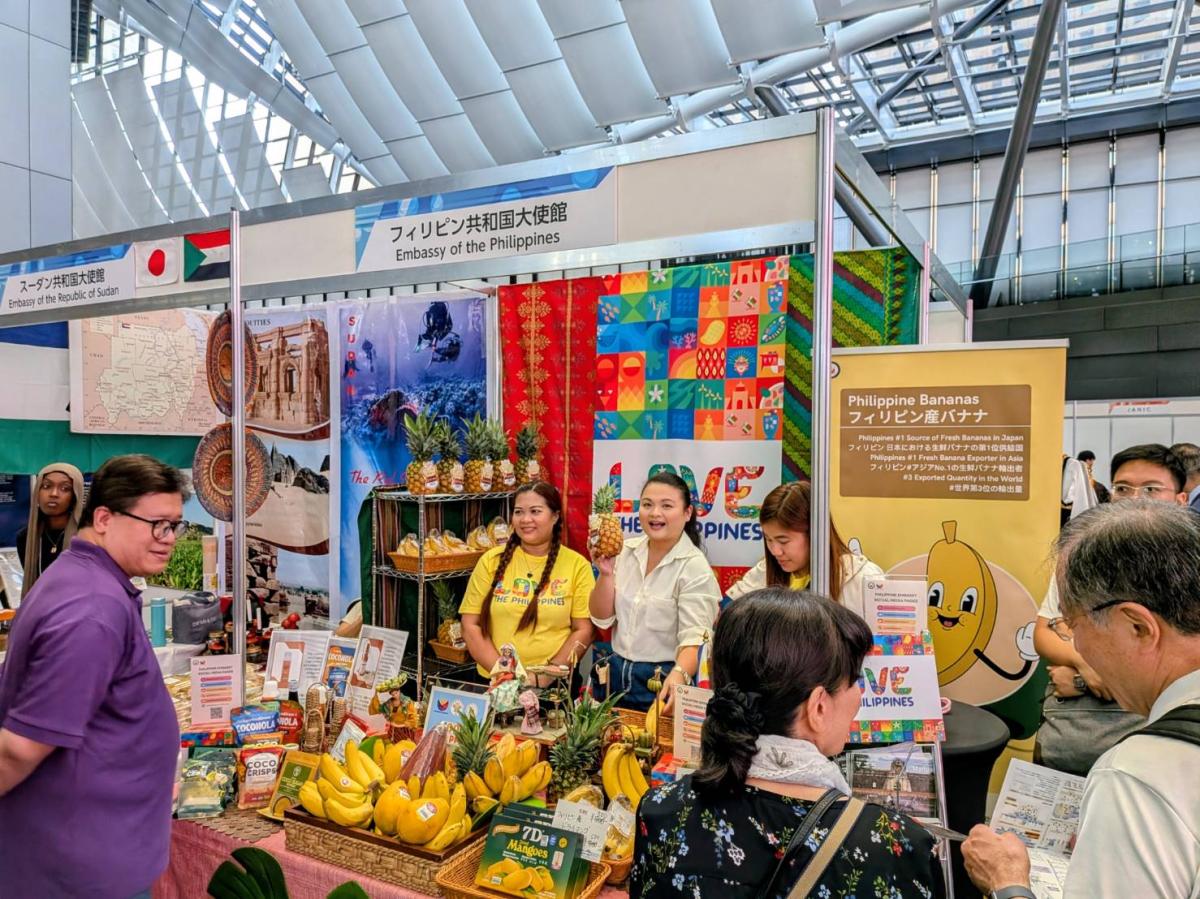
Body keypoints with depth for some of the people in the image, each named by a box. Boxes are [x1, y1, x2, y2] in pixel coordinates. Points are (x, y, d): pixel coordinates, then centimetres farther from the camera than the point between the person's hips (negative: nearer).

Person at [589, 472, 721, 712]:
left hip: (664, 684, -5)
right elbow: (602, 619, 3)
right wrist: (606, 573, -13)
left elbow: (694, 639, -23)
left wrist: (679, 675, -43)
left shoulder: (695, 567, -15)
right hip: (616, 676, 5)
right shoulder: (627, 550, 1)